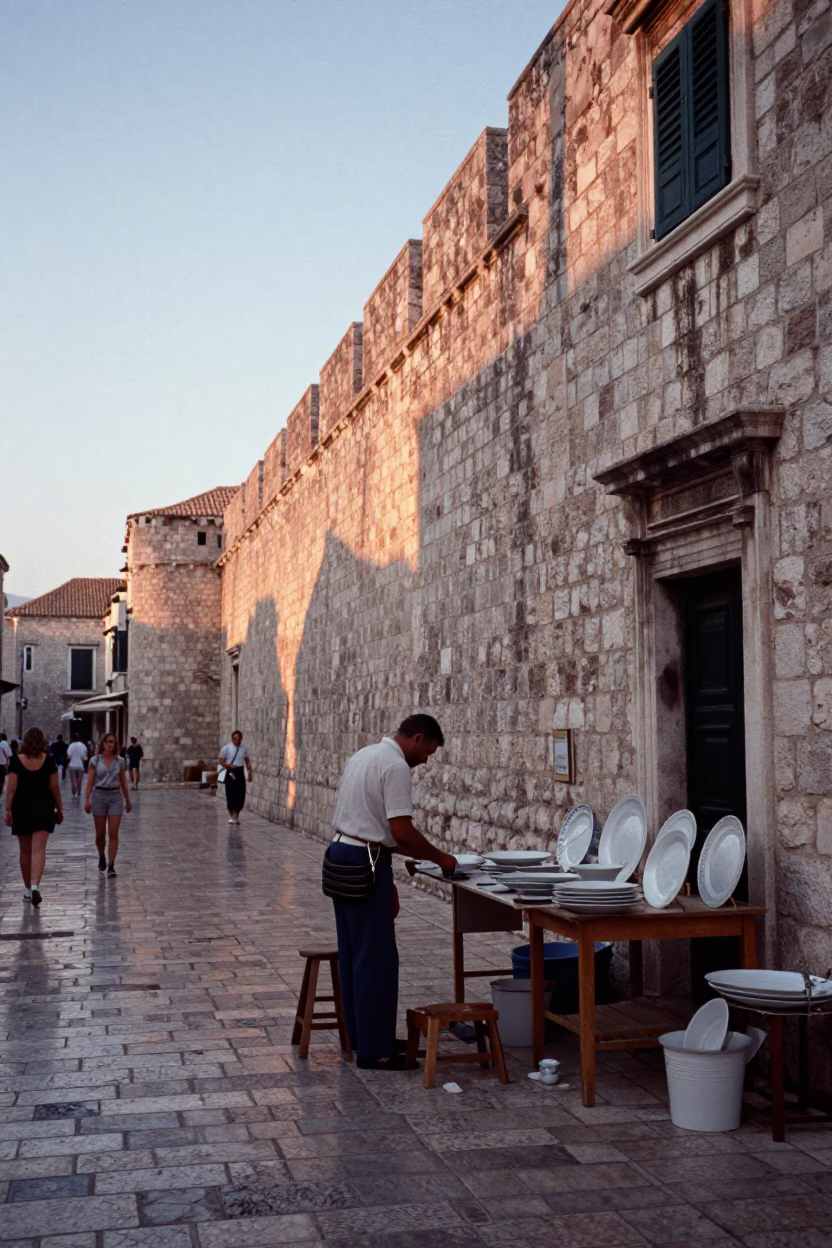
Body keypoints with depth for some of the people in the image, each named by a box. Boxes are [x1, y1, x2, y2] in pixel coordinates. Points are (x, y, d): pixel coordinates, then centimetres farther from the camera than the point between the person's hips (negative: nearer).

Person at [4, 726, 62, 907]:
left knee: (25, 851, 13)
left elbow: (12, 787, -8)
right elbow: (54, 787, -1)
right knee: (39, 850, -5)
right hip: (44, 807, -1)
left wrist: (8, 809, -5)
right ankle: (35, 886, -22)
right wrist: (59, 809, 7)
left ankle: (27, 889, 22)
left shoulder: (17, 760, -4)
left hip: (22, 807, 1)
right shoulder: (49, 761, -3)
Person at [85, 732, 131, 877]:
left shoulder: (120, 761, 5)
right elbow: (90, 782, -3)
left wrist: (127, 800, 15)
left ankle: (111, 866, -4)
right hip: (99, 796, -1)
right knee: (100, 834, 7)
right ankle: (101, 858, 34)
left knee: (113, 834, -6)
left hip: (115, 796, 1)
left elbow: (123, 782, 11)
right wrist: (87, 800, -11)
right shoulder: (95, 760, 0)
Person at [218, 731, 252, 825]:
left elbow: (247, 761, 11)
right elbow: (221, 761, -4)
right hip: (231, 773, -3)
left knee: (241, 795, 2)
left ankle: (236, 815, 17)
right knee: (231, 794, -3)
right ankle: (231, 816, 8)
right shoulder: (226, 748, -7)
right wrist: (230, 765, -21)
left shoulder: (244, 748, 3)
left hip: (240, 772, 3)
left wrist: (249, 773, 5)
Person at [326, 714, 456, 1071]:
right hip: (365, 866, -10)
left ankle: (360, 1035, 24)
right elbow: (402, 831, -20)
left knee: (354, 954, 15)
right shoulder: (396, 767, -15)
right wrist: (440, 857, -6)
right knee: (375, 958, -4)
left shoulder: (363, 755, 16)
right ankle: (373, 1048, 1)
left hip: (341, 856, 10)